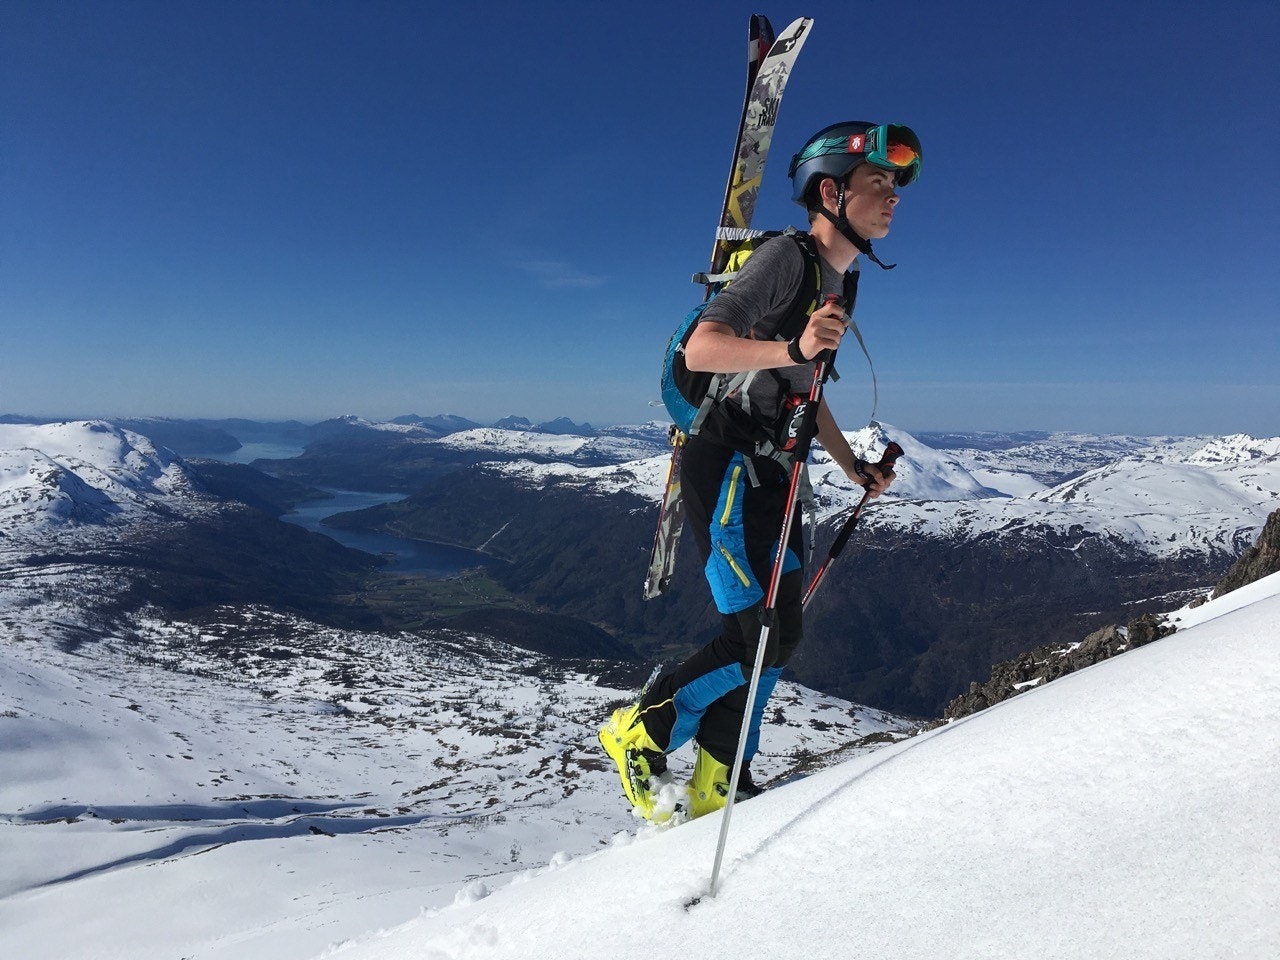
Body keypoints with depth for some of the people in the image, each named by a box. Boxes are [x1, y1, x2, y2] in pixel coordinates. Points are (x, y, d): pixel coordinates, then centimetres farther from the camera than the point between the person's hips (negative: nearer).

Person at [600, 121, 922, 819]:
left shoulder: (837, 283, 20)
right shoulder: (786, 256, -10)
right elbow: (699, 350, -22)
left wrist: (854, 467, 25)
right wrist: (795, 347, -37)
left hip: (770, 474, 10)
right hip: (726, 464, -10)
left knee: (780, 634, 8)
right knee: (762, 635, -12)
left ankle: (718, 787, 21)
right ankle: (641, 731, 9)